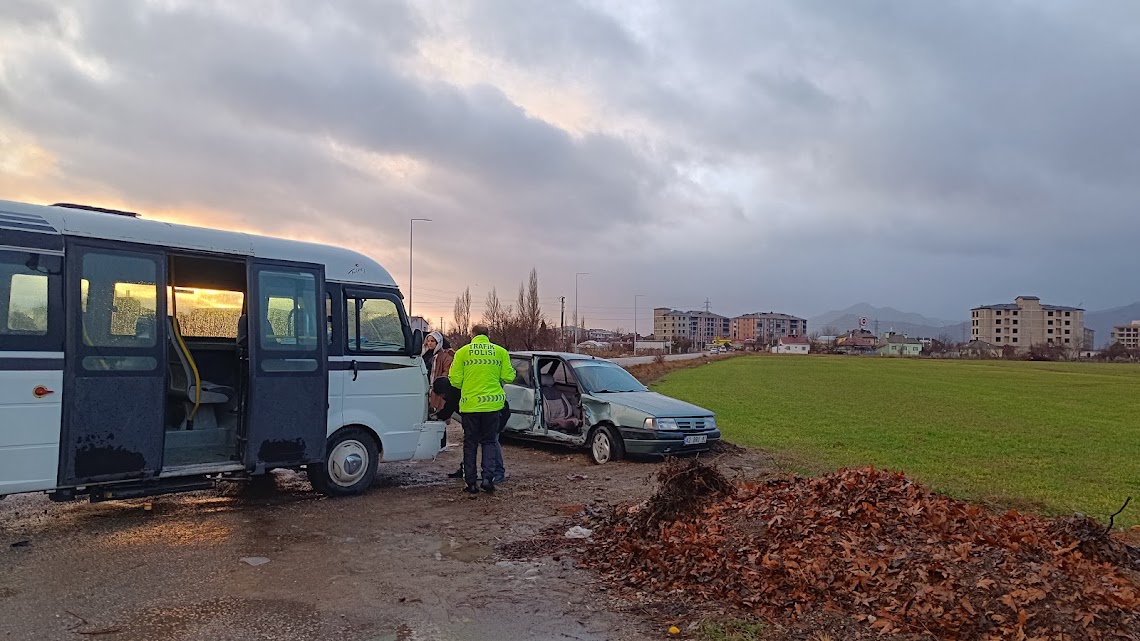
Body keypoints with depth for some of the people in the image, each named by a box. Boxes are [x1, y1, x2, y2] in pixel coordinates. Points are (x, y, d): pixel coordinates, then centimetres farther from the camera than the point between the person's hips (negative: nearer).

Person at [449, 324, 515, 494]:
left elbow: (455, 380, -2)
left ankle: (471, 482, 11)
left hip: (469, 404, 0)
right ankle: (488, 477, 0)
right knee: (489, 442, 12)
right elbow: (508, 377, 0)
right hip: (492, 404, 0)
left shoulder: (462, 352, 0)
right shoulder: (500, 352, 1)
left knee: (470, 443, 10)